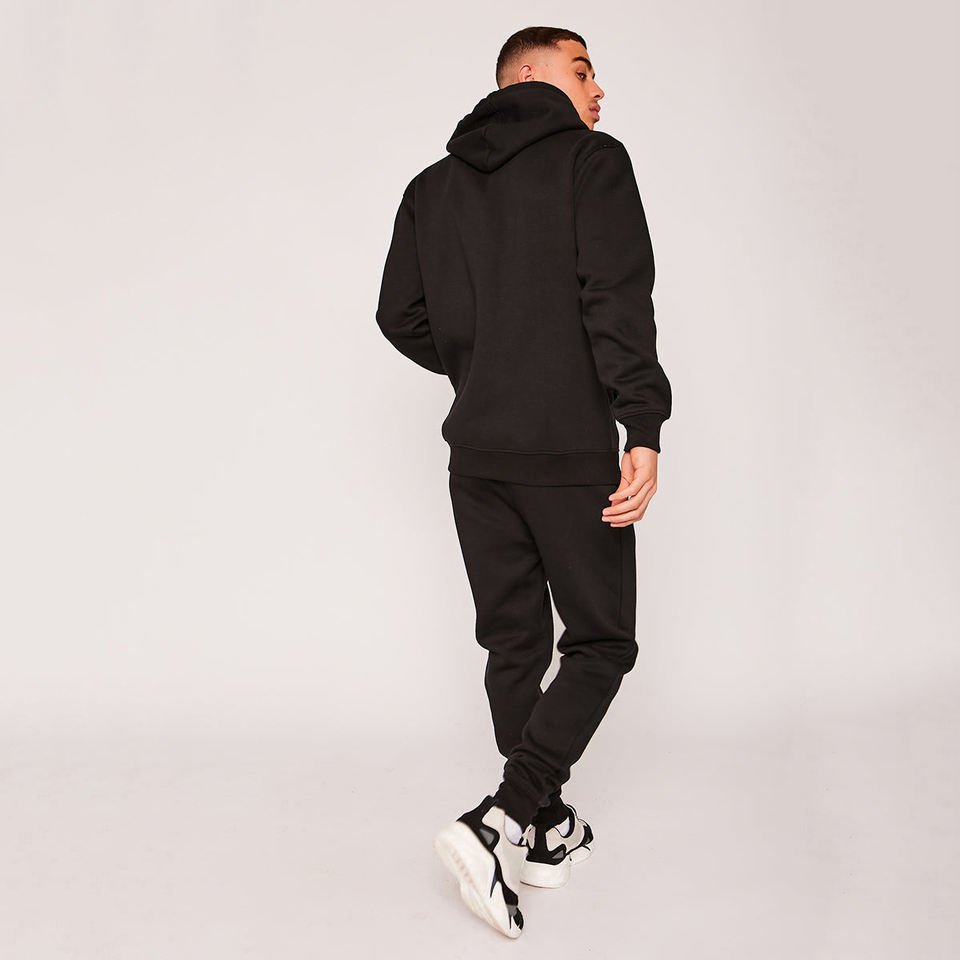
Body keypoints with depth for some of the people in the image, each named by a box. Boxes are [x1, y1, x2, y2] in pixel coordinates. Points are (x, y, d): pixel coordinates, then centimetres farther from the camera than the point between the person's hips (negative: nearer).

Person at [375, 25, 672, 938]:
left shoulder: (434, 184, 13)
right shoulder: (592, 160, -3)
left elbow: (402, 318, 11)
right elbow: (618, 299, -16)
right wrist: (643, 430, -18)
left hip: (477, 454, 6)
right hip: (571, 452, -6)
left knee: (513, 645, 14)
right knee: (599, 642, 6)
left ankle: (548, 830, 25)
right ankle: (500, 821, -8)